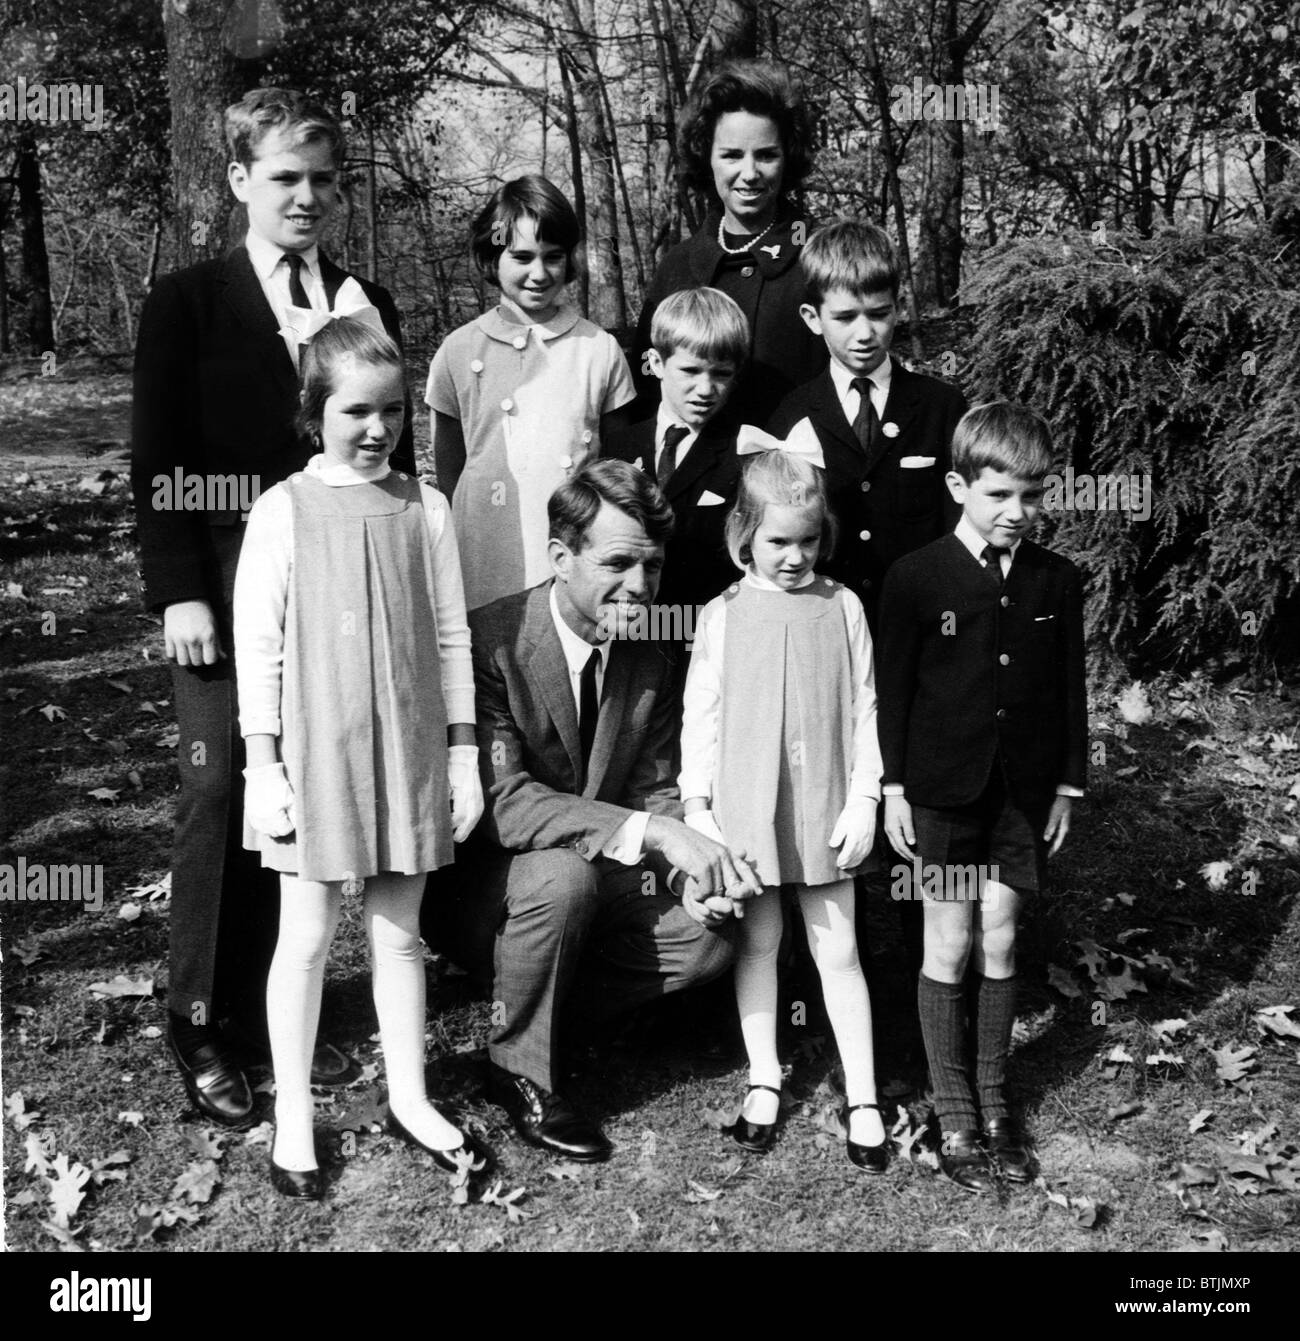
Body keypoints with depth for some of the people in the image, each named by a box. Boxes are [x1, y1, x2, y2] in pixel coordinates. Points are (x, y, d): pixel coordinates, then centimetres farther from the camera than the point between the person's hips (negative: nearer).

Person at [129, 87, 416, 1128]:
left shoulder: (366, 302, 13)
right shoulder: (187, 303, 2)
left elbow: (393, 451, 13)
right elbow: (159, 461, -2)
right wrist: (179, 591, -10)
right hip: (232, 595, -3)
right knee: (220, 795, -1)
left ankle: (267, 1008, 20)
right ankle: (202, 1028, 13)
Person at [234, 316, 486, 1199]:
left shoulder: (424, 507, 2)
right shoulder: (285, 511, -6)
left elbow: (452, 638, 5)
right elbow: (257, 646, -5)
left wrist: (464, 755, 5)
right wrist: (263, 767, -7)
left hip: (409, 749, 2)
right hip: (316, 753, -2)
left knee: (401, 930, 13)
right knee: (307, 936, 8)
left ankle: (409, 1097, 29)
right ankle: (294, 1117, 22)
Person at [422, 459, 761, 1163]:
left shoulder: (649, 663, -2)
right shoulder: (490, 641, -23)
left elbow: (652, 791, 2)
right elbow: (503, 800, -31)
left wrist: (696, 869, -20)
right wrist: (651, 832, -38)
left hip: (598, 875, 6)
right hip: (475, 884, -6)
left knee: (707, 937, -13)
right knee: (562, 874, -35)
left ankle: (530, 1002, 7)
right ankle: (518, 1070, -10)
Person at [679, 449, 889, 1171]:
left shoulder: (842, 608, 0)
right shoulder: (723, 616, -2)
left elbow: (864, 710, 3)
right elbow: (700, 717, 1)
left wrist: (863, 800, -2)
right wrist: (697, 808, -3)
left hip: (825, 810, 0)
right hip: (745, 809, 0)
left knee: (838, 950, 5)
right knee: (757, 942, 12)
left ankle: (863, 1098, 14)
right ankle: (763, 1081, 27)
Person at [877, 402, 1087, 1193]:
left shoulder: (1058, 581, 1)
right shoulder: (917, 578, -8)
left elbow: (1070, 691, 7)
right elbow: (893, 689, -4)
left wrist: (1068, 785, 7)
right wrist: (894, 787, -4)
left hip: (1024, 793, 3)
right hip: (942, 791, -2)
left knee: (999, 942, 10)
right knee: (949, 949, 5)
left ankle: (995, 1104, 24)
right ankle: (956, 1117, 17)